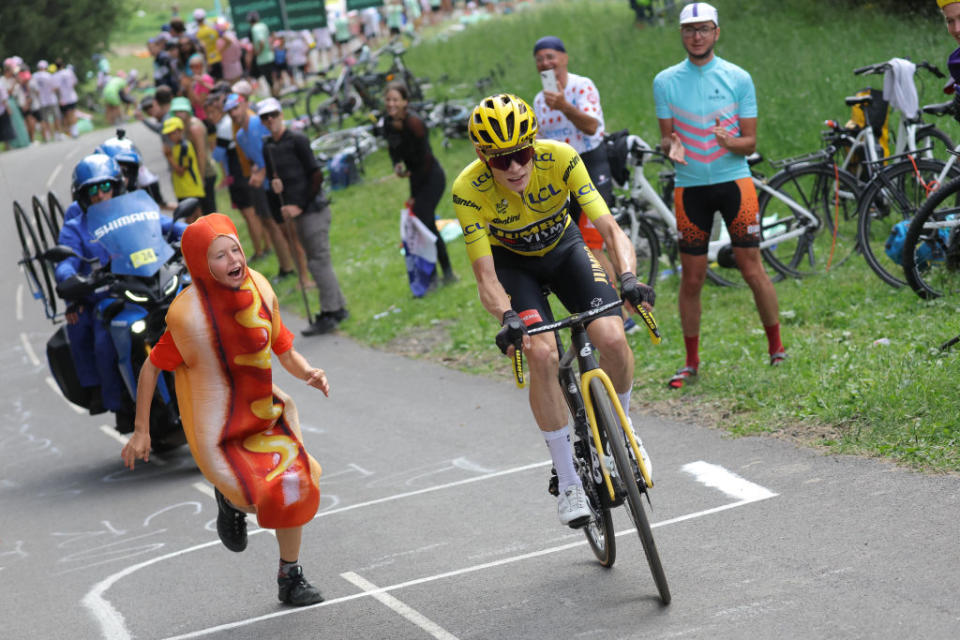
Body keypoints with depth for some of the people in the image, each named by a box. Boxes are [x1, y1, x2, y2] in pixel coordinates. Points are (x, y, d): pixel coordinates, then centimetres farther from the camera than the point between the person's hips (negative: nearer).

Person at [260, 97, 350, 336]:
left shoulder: (297, 140, -10)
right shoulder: (268, 147, 11)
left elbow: (317, 176, -12)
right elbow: (272, 177, 20)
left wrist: (300, 206, -13)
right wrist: (275, 185, -5)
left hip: (313, 209, -8)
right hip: (295, 211, 8)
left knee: (318, 260, -7)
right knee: (316, 261, 12)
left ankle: (329, 313, -4)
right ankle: (339, 307, 20)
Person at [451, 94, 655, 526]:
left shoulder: (560, 158, -30)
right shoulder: (469, 189, -31)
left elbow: (610, 229, -31)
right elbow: (486, 276, -28)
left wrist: (628, 278, -49)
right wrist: (507, 318, -48)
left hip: (564, 248, 1)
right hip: (513, 264, -1)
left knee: (612, 338, -22)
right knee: (542, 353, -25)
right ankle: (568, 482, -12)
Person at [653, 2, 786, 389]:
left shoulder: (737, 78, 2)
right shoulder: (666, 81, 5)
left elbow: (750, 142, 2)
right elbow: (666, 137, 6)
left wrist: (730, 141, -20)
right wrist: (672, 146, -18)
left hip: (733, 180, -1)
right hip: (690, 186, 1)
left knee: (752, 270, -4)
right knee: (692, 278, 3)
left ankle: (776, 350, 9)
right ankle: (691, 361, 14)